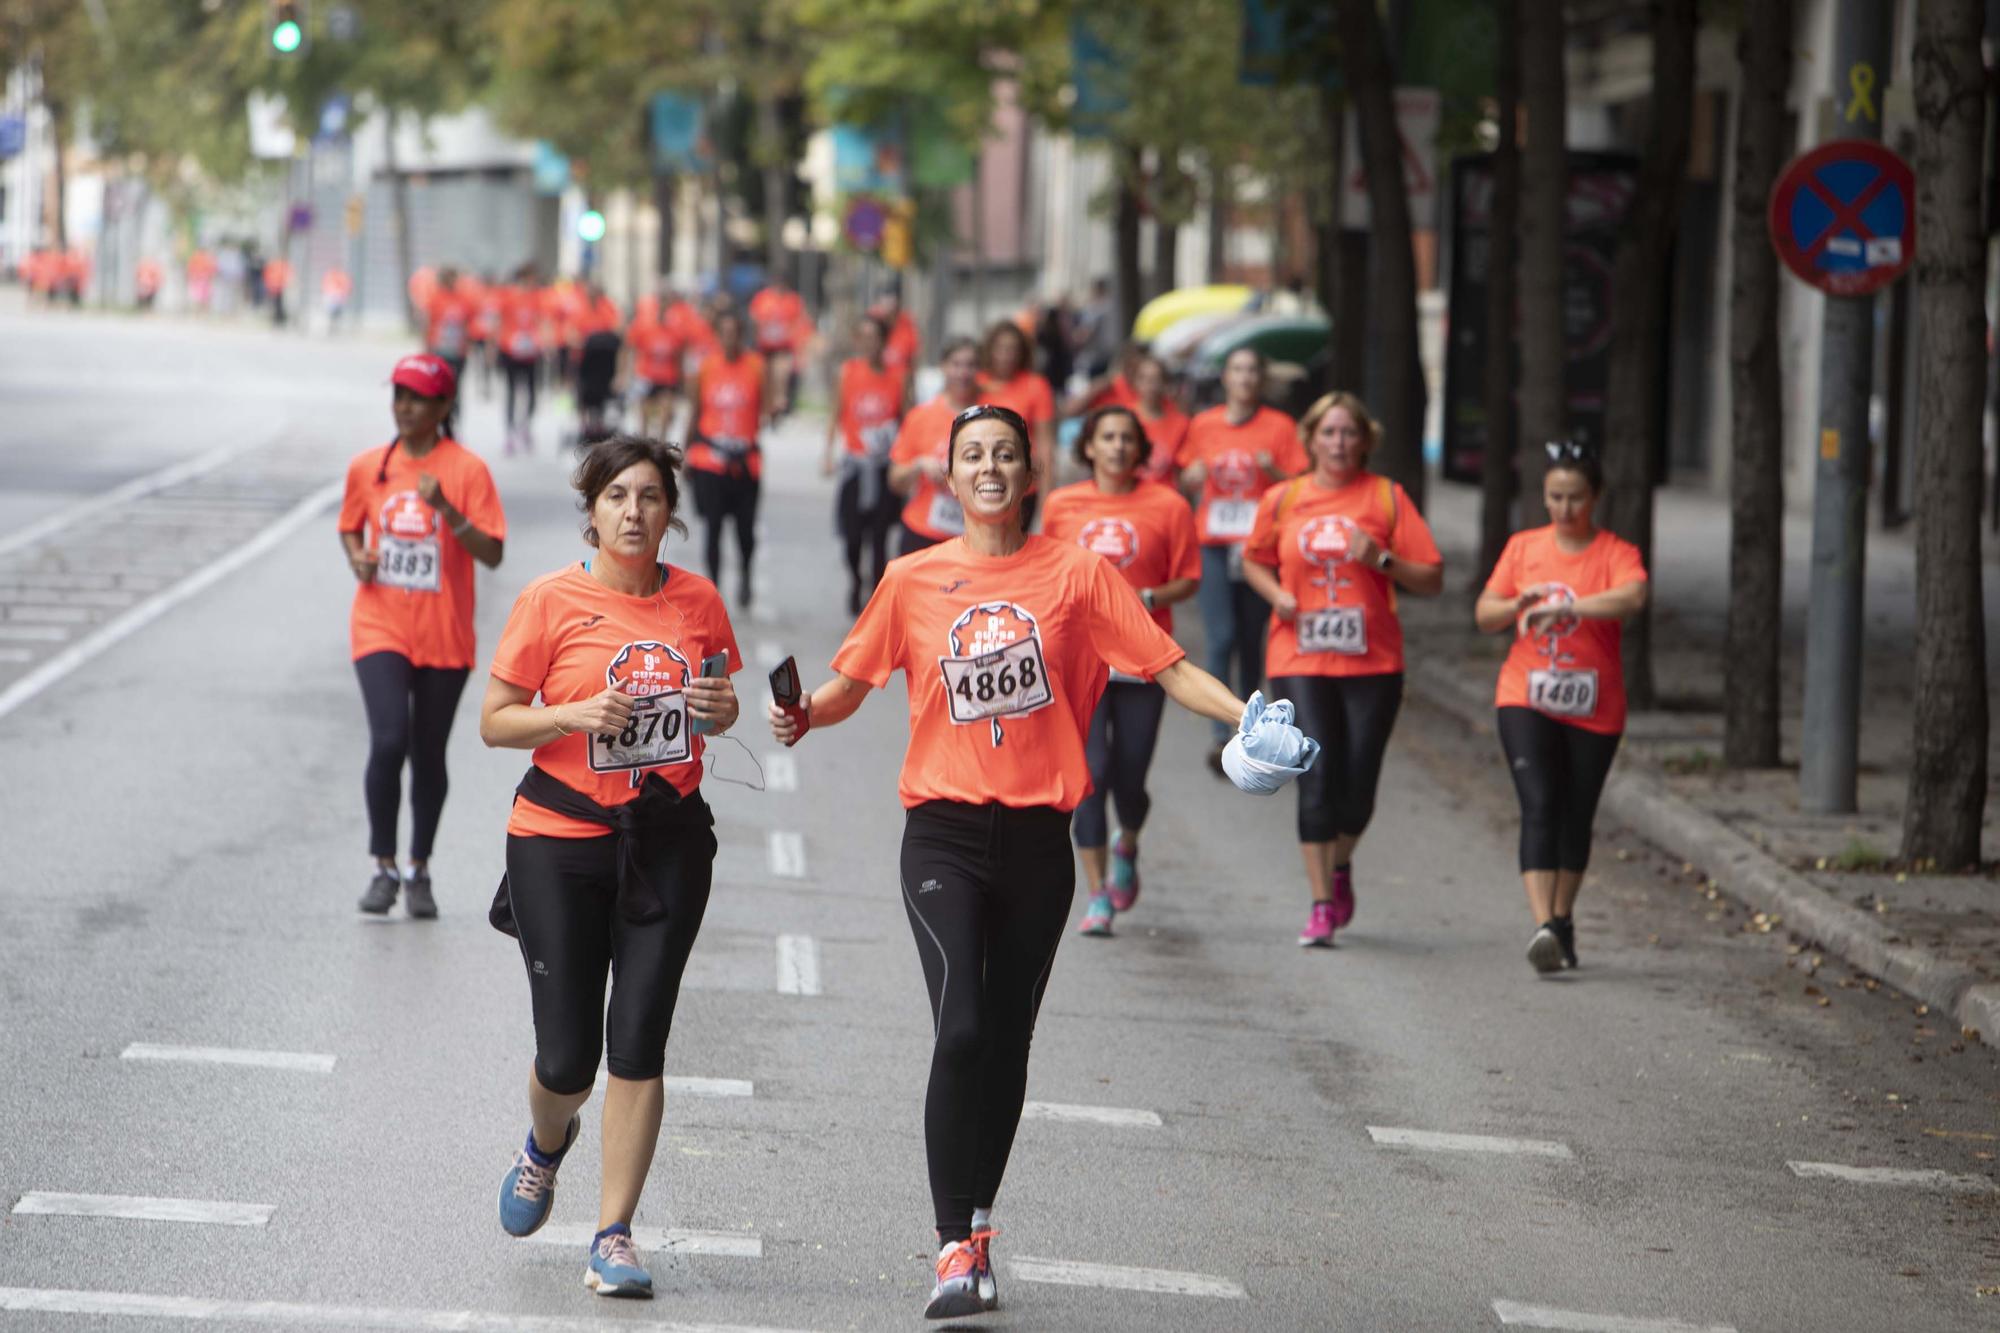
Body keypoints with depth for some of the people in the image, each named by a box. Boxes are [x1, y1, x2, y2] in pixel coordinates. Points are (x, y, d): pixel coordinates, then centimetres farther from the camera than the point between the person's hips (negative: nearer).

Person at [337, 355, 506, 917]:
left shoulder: (466, 470, -5)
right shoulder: (367, 467, 4)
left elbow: (491, 554, -9)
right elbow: (350, 526, 19)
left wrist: (446, 510, -23)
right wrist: (356, 558, -3)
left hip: (444, 638, -1)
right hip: (381, 629, 1)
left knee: (428, 754, 8)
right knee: (388, 741, -16)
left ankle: (419, 871, 24)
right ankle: (384, 868, -4)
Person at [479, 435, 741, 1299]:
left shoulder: (697, 601, 3)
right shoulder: (552, 601, -6)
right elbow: (494, 722, -3)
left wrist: (721, 708, -5)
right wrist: (574, 714, -20)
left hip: (669, 841, 2)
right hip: (560, 842, -2)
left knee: (638, 1042, -5)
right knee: (568, 1055, 0)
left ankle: (613, 1237, 2)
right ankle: (547, 1145, 36)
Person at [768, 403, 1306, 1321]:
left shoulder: (1076, 574, 1)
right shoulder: (913, 580, 3)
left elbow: (1167, 665, -2)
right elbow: (852, 680, 11)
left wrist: (1245, 716, -17)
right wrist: (806, 716, -9)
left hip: (1037, 835, 1)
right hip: (945, 831, -1)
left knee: (1007, 1041, 9)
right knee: (961, 1031, -16)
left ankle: (977, 1222, 25)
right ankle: (956, 1245, -13)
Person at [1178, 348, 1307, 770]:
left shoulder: (1280, 427, 2)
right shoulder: (1203, 425, 8)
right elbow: (1186, 484, 16)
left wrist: (1272, 471, -16)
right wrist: (1191, 478, -6)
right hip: (1212, 544, 0)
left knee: (1251, 641, 7)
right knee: (1221, 638, -10)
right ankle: (1221, 735, -15)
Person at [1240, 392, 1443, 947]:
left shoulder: (1386, 497, 1)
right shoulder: (1282, 500, 5)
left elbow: (1431, 580, 1)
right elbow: (1255, 561, 21)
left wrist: (1382, 559, -15)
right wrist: (1277, 594, 0)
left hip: (1372, 664, 0)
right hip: (1300, 661, 0)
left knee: (1358, 786, 0)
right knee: (1316, 780, -10)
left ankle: (1340, 867, 32)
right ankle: (1322, 905, -3)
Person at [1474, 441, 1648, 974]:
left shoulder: (1617, 554, -4)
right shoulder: (1523, 548, 7)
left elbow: (1631, 599, -25)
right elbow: (1484, 614, 9)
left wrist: (1561, 606, -33)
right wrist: (1520, 604, -12)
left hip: (1593, 709, -1)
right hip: (1526, 699, 1)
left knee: (1575, 816, 9)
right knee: (1539, 807, -14)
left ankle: (1562, 919, 27)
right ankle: (1543, 927, -23)